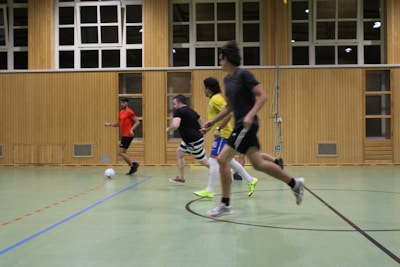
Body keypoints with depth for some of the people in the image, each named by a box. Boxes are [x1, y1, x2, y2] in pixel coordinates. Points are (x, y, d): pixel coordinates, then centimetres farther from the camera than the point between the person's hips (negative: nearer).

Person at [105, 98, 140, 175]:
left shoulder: (129, 112, -9)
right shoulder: (121, 112, 16)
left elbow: (137, 122, -13)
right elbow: (118, 124, 24)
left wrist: (132, 129, -24)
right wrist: (109, 124, 12)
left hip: (128, 135, -9)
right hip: (124, 135, 9)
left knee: (120, 152, -11)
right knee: (123, 153, 9)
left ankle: (133, 164, -4)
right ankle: (132, 167, 14)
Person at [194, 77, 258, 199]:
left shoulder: (216, 99, -14)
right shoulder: (214, 99, 15)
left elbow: (229, 113, -24)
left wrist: (218, 129, -27)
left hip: (222, 134, -10)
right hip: (223, 134, 10)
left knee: (213, 160, -10)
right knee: (229, 161, 16)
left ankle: (209, 191, -7)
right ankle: (251, 180, 24)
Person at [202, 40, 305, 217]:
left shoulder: (243, 74, -11)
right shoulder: (227, 79, 14)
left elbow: (263, 96, -16)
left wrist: (251, 115, -27)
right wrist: (213, 121, 16)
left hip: (247, 125, -9)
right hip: (240, 125, 9)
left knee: (222, 159, -11)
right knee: (258, 164, 12)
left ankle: (225, 205, -2)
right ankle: (295, 184, 25)